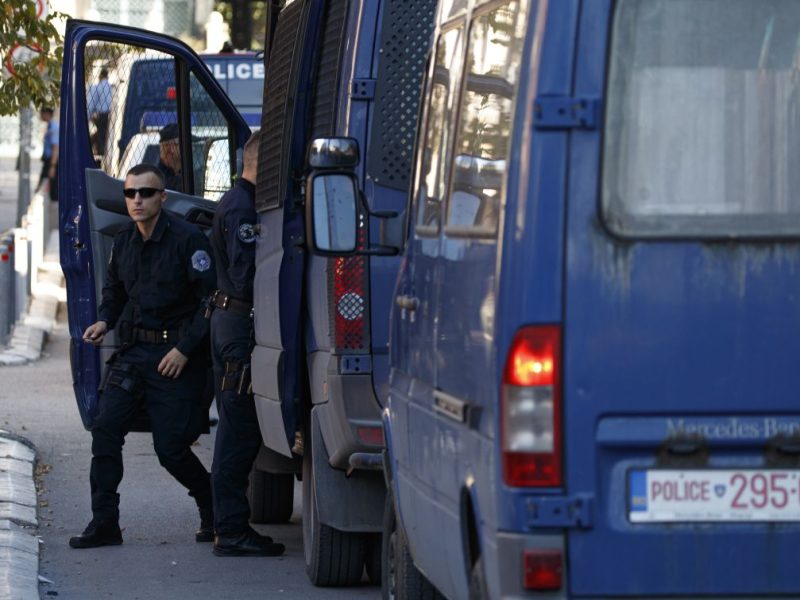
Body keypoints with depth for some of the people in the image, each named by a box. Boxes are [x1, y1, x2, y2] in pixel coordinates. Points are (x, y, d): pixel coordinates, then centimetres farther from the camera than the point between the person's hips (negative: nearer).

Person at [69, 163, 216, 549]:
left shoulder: (187, 240, -12)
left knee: (170, 446, -7)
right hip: (133, 351, 6)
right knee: (105, 428, -7)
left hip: (177, 357, -6)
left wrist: (185, 348, -17)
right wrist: (104, 321, 4)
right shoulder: (123, 243, 8)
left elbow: (211, 300, -13)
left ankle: (213, 509, 19)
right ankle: (104, 524, -1)